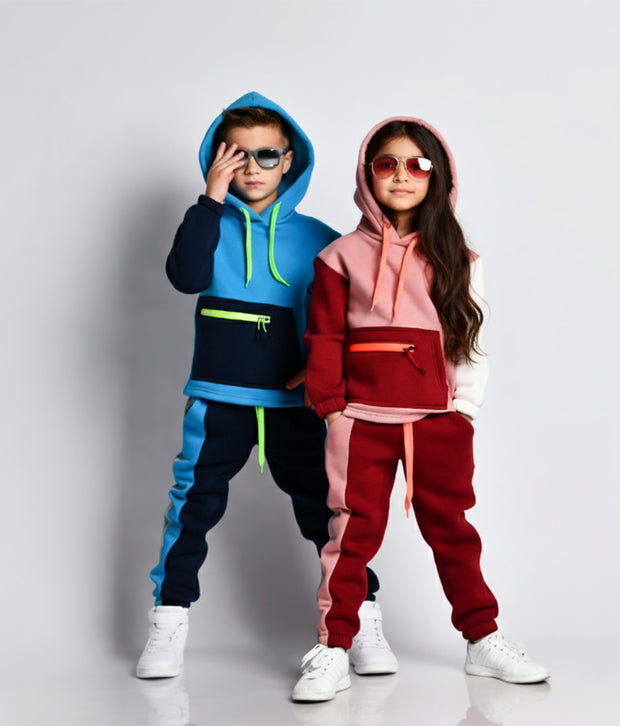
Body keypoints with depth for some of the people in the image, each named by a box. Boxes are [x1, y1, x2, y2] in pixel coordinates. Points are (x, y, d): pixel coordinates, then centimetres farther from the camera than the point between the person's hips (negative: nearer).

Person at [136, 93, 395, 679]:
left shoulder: (315, 238, 6)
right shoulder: (211, 223, 5)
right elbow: (186, 276, -15)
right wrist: (211, 198, -14)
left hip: (293, 401, 0)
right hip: (217, 399, 0)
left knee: (324, 507, 1)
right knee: (193, 505, 1)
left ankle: (363, 619, 12)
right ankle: (168, 625, 14)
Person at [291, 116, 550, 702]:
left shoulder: (456, 258, 8)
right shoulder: (342, 255, 4)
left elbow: (470, 338, 8)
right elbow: (325, 337, 2)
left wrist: (466, 407, 2)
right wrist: (330, 405, -4)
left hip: (440, 419, 2)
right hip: (363, 419, -1)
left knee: (451, 527, 11)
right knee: (354, 530, 2)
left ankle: (483, 640, 22)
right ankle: (332, 651, 10)